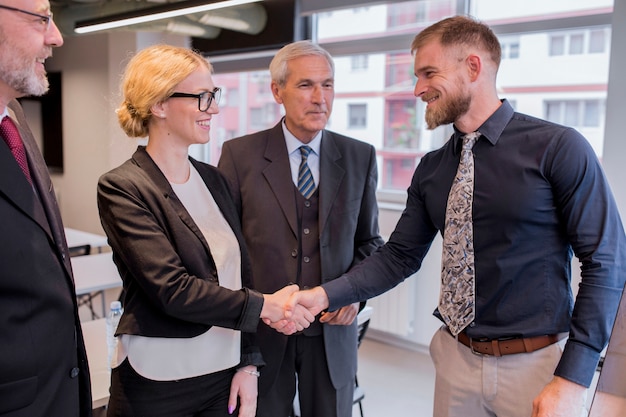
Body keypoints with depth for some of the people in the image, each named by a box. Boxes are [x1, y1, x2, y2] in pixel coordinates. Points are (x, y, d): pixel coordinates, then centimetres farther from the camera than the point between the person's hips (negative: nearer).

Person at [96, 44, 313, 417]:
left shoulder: (213, 179, 5)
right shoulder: (121, 188, -12)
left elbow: (241, 274, 6)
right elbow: (171, 289, -20)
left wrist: (249, 364, 2)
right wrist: (265, 306, -14)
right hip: (158, 386, -5)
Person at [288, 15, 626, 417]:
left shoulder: (558, 148, -12)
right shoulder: (430, 169, 2)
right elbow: (400, 256, 3)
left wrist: (572, 381, -17)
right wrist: (325, 295, -11)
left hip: (536, 364, -4)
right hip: (457, 357, 4)